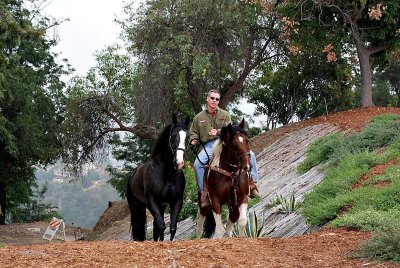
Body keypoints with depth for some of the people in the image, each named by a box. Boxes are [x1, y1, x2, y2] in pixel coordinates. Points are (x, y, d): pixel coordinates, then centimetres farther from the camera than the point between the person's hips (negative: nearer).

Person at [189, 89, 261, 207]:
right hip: (209, 146, 0)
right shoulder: (199, 117, 14)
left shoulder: (225, 115, 11)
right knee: (197, 164, -30)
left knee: (250, 154, -19)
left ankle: (252, 184, -12)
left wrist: (218, 132, -19)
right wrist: (193, 140, -4)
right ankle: (204, 192, -19)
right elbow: (193, 133, 19)